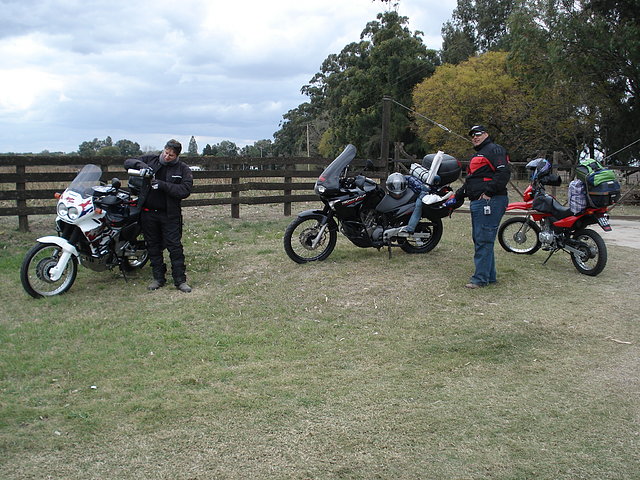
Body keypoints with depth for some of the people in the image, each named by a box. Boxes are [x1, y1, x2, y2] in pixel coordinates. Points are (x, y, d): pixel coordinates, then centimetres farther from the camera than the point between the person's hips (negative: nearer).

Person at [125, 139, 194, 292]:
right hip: (148, 212, 3)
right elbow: (128, 162, 9)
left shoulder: (183, 169, -2)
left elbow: (185, 190, -14)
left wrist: (163, 185, -22)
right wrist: (140, 164, -13)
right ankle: (158, 278, 21)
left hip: (170, 215, -3)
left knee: (175, 246, -4)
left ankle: (180, 280, 4)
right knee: (154, 247, 10)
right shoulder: (150, 159, 5)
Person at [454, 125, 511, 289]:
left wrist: (489, 192, -21)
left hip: (489, 202, -11)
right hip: (477, 202, 11)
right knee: (479, 240, 13)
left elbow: (504, 173, -18)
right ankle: (490, 275, 21)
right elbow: (470, 180, 33)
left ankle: (480, 278, -8)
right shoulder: (477, 155, 27)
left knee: (484, 240, -10)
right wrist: (459, 194, 22)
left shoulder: (494, 150, -5)